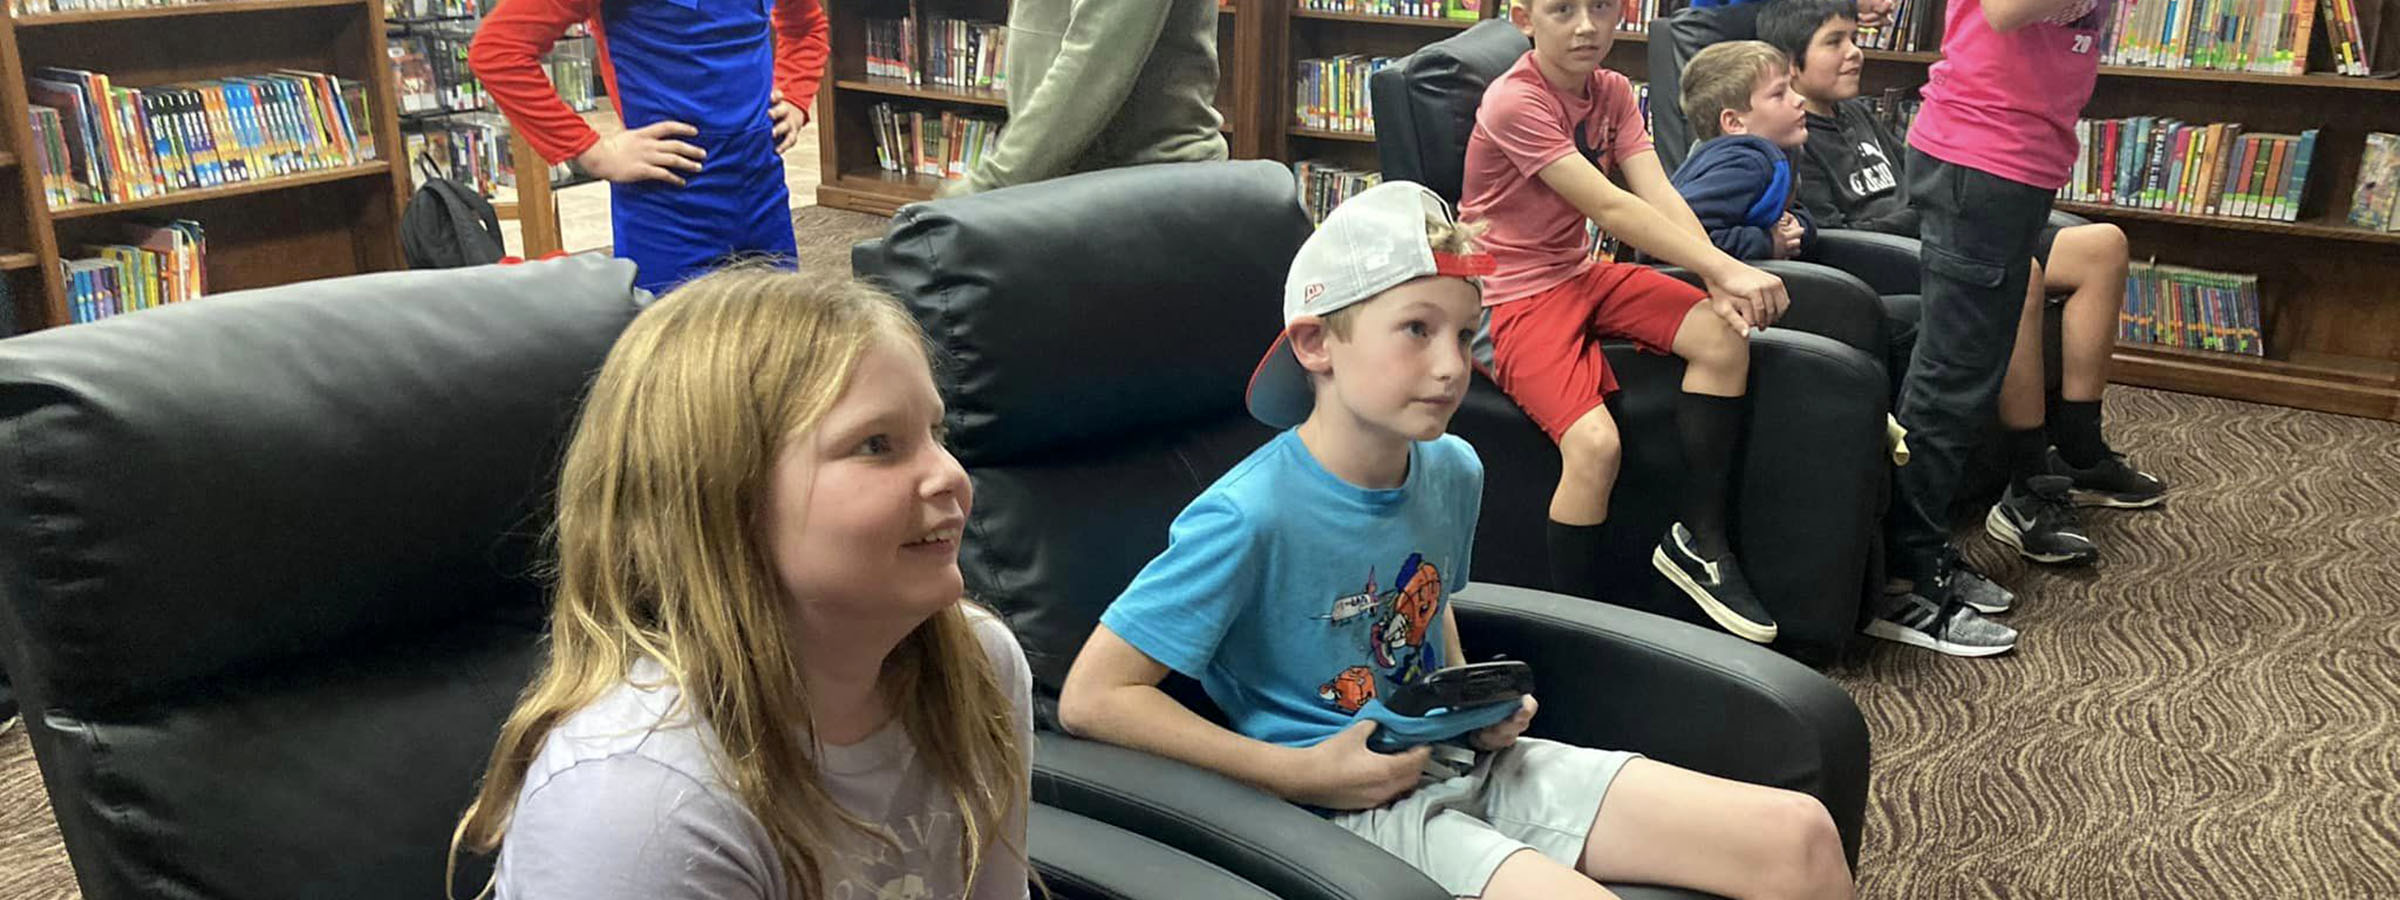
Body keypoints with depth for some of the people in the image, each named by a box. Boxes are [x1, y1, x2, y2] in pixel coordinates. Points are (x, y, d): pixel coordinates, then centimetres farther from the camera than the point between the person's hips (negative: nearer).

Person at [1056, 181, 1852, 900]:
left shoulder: (1453, 472, 1)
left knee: (1801, 835, -4)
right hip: (1354, 807, -7)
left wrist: (1479, 706, 3)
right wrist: (1301, 773, -20)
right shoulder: (1250, 518, -21)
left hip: (1465, 762, 7)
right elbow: (1091, 698, -20)